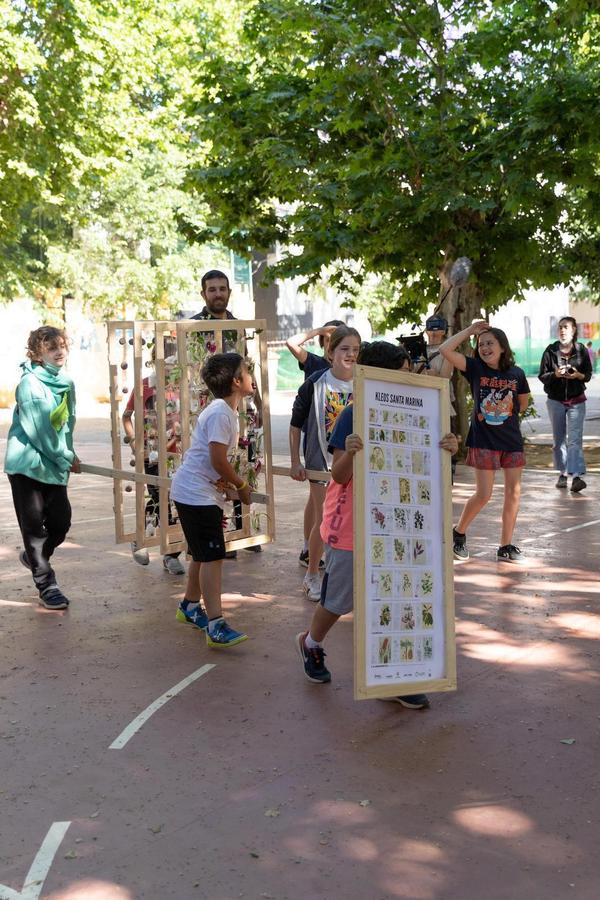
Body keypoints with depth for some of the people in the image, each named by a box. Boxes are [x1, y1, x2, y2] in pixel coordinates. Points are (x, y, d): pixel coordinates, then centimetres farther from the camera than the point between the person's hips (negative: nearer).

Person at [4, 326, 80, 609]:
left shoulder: (66, 383, 6)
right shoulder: (30, 383, -15)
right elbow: (39, 429, -17)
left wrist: (68, 454, 1)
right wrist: (67, 458, -10)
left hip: (54, 466, 6)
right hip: (27, 463, -6)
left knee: (61, 522, 7)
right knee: (34, 526, 0)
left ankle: (33, 556, 36)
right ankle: (46, 585, 9)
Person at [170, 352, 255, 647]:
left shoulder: (227, 411, 13)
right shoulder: (220, 413, -19)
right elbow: (218, 460, -23)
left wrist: (228, 488, 6)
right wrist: (241, 485, -10)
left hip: (204, 492, 10)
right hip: (197, 494, -10)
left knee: (203, 555, 20)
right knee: (212, 557, -12)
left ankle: (190, 607, 37)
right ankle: (215, 626, -12)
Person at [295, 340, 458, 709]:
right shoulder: (354, 416, -14)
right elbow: (340, 476, -14)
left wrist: (446, 450, -12)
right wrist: (349, 453, -36)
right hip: (351, 527, -5)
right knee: (338, 599, 12)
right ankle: (311, 643, 41)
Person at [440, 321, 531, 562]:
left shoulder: (516, 373, -1)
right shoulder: (475, 368, -6)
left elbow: (523, 403, 15)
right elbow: (445, 350, -18)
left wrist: (506, 415, 11)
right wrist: (470, 330, -12)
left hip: (512, 440, 3)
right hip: (484, 440, -3)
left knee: (513, 493, 5)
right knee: (483, 495, -4)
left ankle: (506, 546, 17)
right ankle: (458, 533, 19)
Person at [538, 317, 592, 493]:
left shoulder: (581, 350, -2)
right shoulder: (551, 350, -2)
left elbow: (588, 374, 5)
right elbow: (542, 376, 0)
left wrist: (578, 375, -17)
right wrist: (555, 374, -20)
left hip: (576, 401, -1)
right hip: (556, 400, 1)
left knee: (575, 439, -11)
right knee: (558, 439, 8)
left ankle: (576, 476, -18)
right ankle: (562, 473, 20)